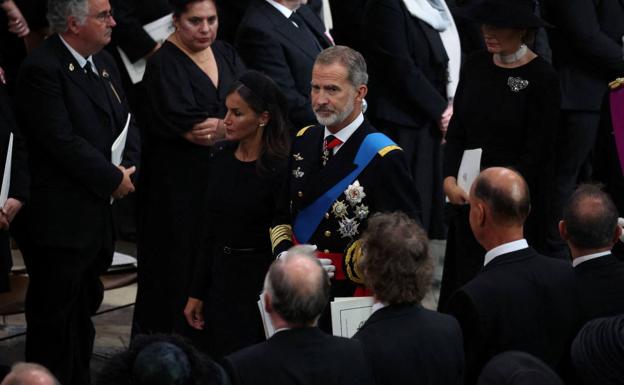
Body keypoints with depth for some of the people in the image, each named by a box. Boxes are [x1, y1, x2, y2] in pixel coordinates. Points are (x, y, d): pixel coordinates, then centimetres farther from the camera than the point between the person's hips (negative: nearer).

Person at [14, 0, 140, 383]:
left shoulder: (104, 63, 11)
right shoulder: (42, 70, -18)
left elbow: (126, 122, 14)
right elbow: (63, 142, -22)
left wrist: (129, 167, -6)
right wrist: (113, 180, -14)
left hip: (96, 218, 9)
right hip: (59, 220, -9)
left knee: (83, 312, 17)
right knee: (54, 319, -1)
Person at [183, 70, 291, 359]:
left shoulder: (279, 168, -14)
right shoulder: (223, 158, 5)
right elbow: (210, 230, 11)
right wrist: (197, 293, 13)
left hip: (261, 286, -6)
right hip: (222, 278, 6)